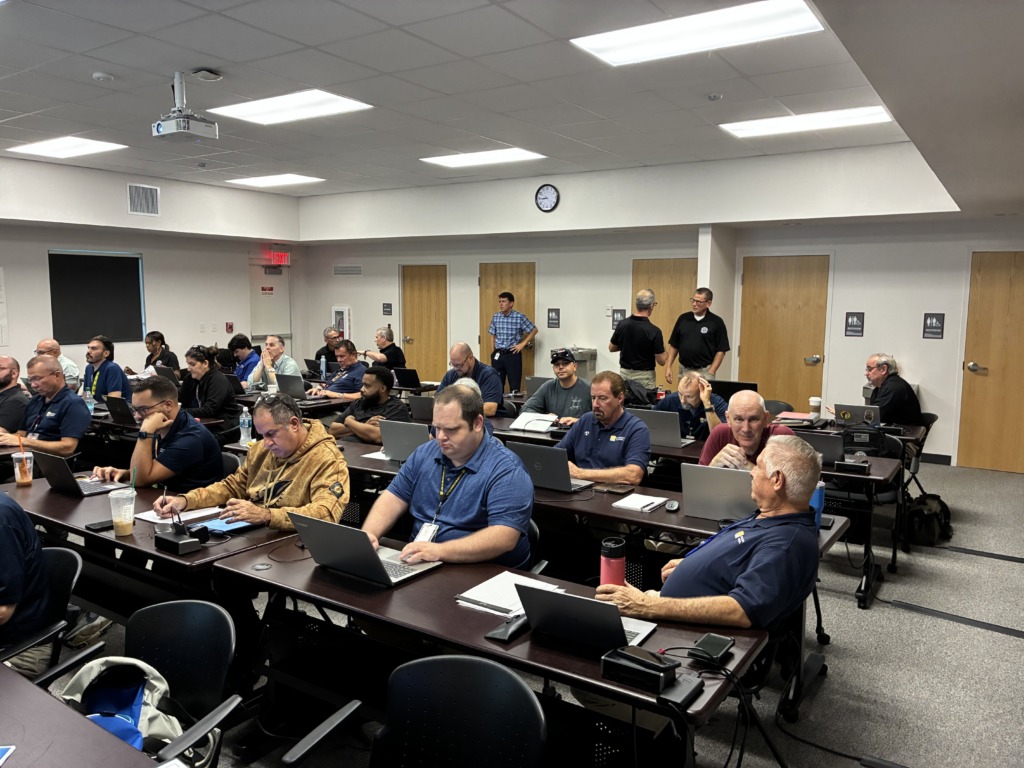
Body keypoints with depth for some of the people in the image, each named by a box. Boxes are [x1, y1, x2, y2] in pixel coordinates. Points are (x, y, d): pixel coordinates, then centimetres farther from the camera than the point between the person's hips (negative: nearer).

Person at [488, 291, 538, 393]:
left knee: (514, 385, -2)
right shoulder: (496, 317, 5)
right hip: (498, 355, 4)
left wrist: (523, 344, -2)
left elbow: (534, 330, 1)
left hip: (513, 354, -4)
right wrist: (495, 350, 7)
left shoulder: (520, 317, -7)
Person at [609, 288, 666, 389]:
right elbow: (661, 361, -13)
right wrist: (662, 345, 5)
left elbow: (611, 348, 8)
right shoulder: (653, 331, -19)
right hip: (644, 377, -5)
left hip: (624, 374, 5)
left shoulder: (622, 324, -5)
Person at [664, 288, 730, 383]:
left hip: (704, 371, -3)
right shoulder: (683, 318, 5)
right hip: (683, 370, 3)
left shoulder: (716, 322, -5)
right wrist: (668, 367, 2)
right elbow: (674, 345, 9)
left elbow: (721, 351, -6)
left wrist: (710, 373, -13)